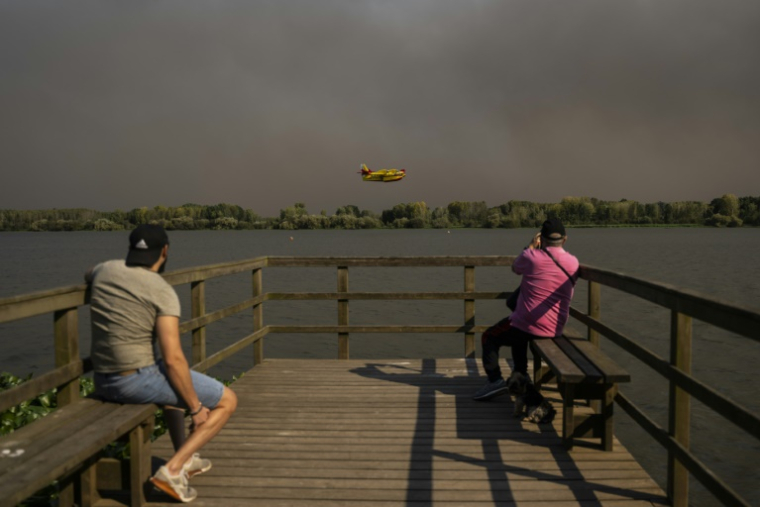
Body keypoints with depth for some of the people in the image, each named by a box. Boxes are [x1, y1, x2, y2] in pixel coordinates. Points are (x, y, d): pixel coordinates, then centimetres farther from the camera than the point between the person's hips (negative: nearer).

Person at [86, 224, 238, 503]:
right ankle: (173, 469, -4)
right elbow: (173, 359, -20)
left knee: (176, 383, 37)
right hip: (139, 380, -8)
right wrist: (196, 408, -11)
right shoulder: (163, 291, -15)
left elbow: (87, 276, 33)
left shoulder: (106, 269, 4)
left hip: (103, 382, 8)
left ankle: (186, 459, 37)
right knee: (227, 401, 5)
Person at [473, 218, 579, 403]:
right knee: (519, 335, 36)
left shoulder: (532, 256, -14)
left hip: (528, 325, -6)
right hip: (555, 330, 6)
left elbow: (515, 268, 9)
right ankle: (520, 374, 30)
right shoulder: (573, 263, 1)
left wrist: (530, 247, 15)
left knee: (490, 337, 16)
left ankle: (495, 380, 1)